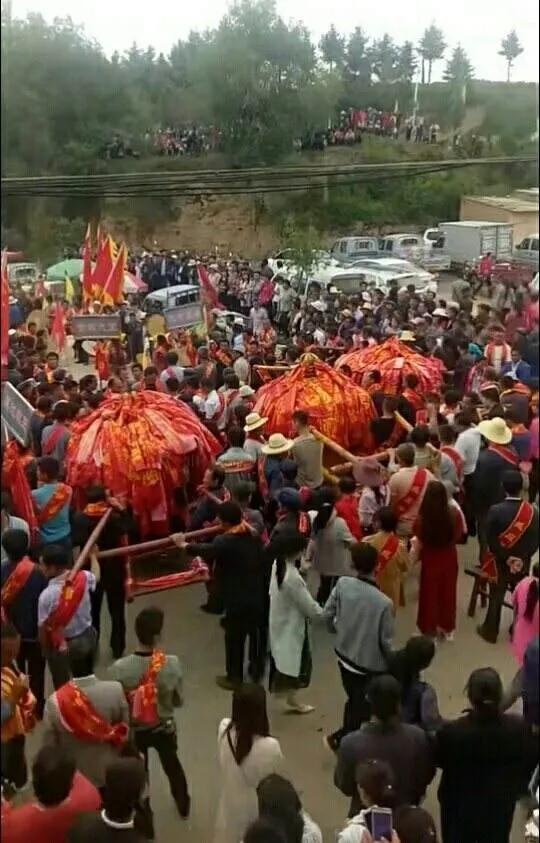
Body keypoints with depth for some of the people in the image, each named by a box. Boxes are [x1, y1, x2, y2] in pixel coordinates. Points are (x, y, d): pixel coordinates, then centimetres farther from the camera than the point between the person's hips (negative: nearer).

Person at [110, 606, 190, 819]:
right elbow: (178, 701, -11)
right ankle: (183, 804, 55)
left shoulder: (119, 669, -29)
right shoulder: (172, 664, -27)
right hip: (164, 728, 1)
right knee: (172, 765, 31)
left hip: (134, 730, -1)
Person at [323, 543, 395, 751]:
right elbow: (385, 641, -17)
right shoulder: (384, 603, -27)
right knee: (363, 709, 17)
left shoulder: (342, 583, -16)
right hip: (371, 664, -5)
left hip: (344, 655, 5)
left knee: (353, 702, 26)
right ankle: (339, 738, 21)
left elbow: (328, 614, -4)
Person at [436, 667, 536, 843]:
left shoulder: (451, 731, -32)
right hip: (500, 805, 2)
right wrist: (518, 787, 11)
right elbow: (530, 762, -7)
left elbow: (439, 761, -12)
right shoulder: (519, 727, -26)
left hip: (460, 806, -2)